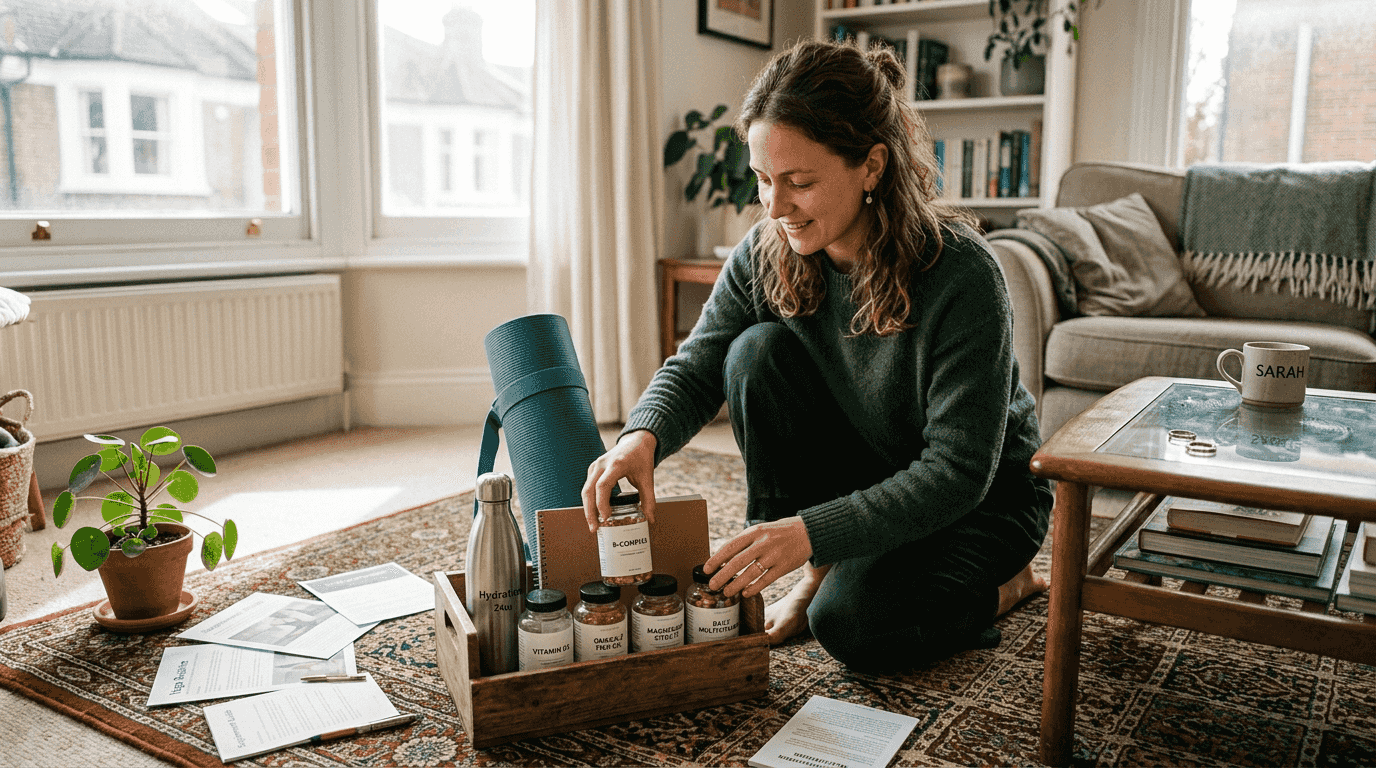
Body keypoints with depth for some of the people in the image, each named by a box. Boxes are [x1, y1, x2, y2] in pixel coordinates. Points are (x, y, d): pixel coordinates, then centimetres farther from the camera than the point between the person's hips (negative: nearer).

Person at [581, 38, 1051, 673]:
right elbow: (695, 370, -8)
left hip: (981, 500, -4)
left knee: (851, 625, -27)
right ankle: (820, 573, -5)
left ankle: (1004, 584, 6)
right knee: (758, 352, -21)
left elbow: (959, 472, -30)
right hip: (864, 472, 5)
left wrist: (812, 530, -39)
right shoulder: (765, 256, -16)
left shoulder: (961, 276, -31)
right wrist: (642, 437, -31)